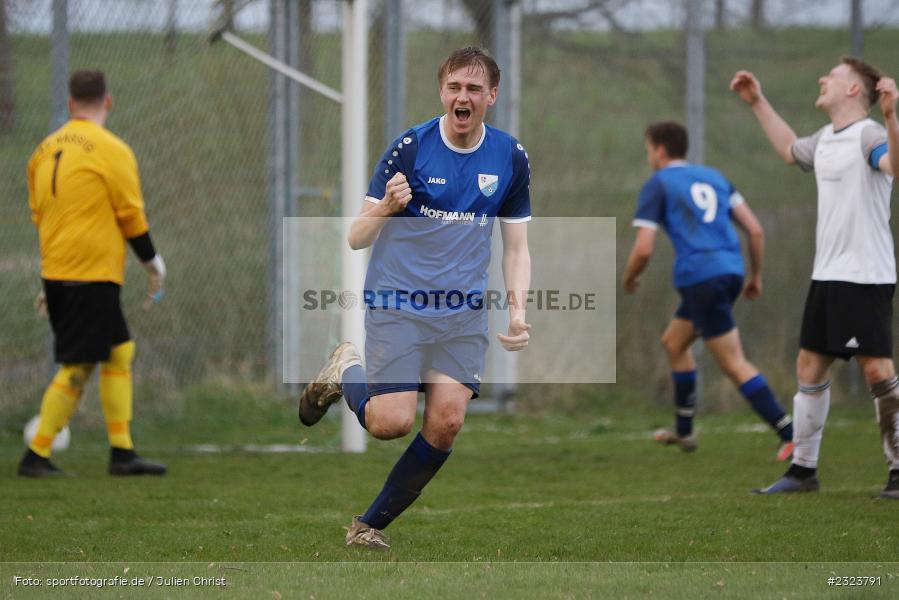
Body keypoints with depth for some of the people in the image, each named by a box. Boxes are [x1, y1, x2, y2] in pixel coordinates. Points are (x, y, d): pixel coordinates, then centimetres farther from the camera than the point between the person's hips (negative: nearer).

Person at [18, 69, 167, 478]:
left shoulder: (45, 150, 11)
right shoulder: (111, 150, -9)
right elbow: (131, 215, -7)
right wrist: (152, 262, 8)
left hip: (55, 272, 8)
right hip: (93, 275, -8)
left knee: (120, 351, 13)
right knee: (78, 366, -5)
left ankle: (122, 452, 10)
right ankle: (36, 456, -7)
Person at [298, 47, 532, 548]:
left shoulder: (511, 158, 5)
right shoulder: (411, 148, -7)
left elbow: (517, 246, 13)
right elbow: (357, 238, -5)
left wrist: (518, 310, -2)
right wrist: (386, 208, -26)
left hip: (464, 312, 3)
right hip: (398, 305, -3)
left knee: (446, 422, -11)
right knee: (391, 422, -15)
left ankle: (373, 524, 7)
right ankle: (346, 373, 20)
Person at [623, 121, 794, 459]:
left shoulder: (657, 185, 0)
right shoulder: (713, 178, 18)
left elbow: (643, 250, -9)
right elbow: (755, 230, 11)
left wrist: (629, 279, 11)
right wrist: (756, 276, 21)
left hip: (700, 278, -8)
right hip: (730, 271, 8)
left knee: (734, 364, -7)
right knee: (674, 342, 25)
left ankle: (789, 434, -16)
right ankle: (684, 431, 31)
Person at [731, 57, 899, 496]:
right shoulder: (825, 140, 15)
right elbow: (789, 149, 38)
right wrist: (758, 103, 41)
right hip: (826, 276, 9)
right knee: (809, 366, 11)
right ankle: (803, 469, 19)